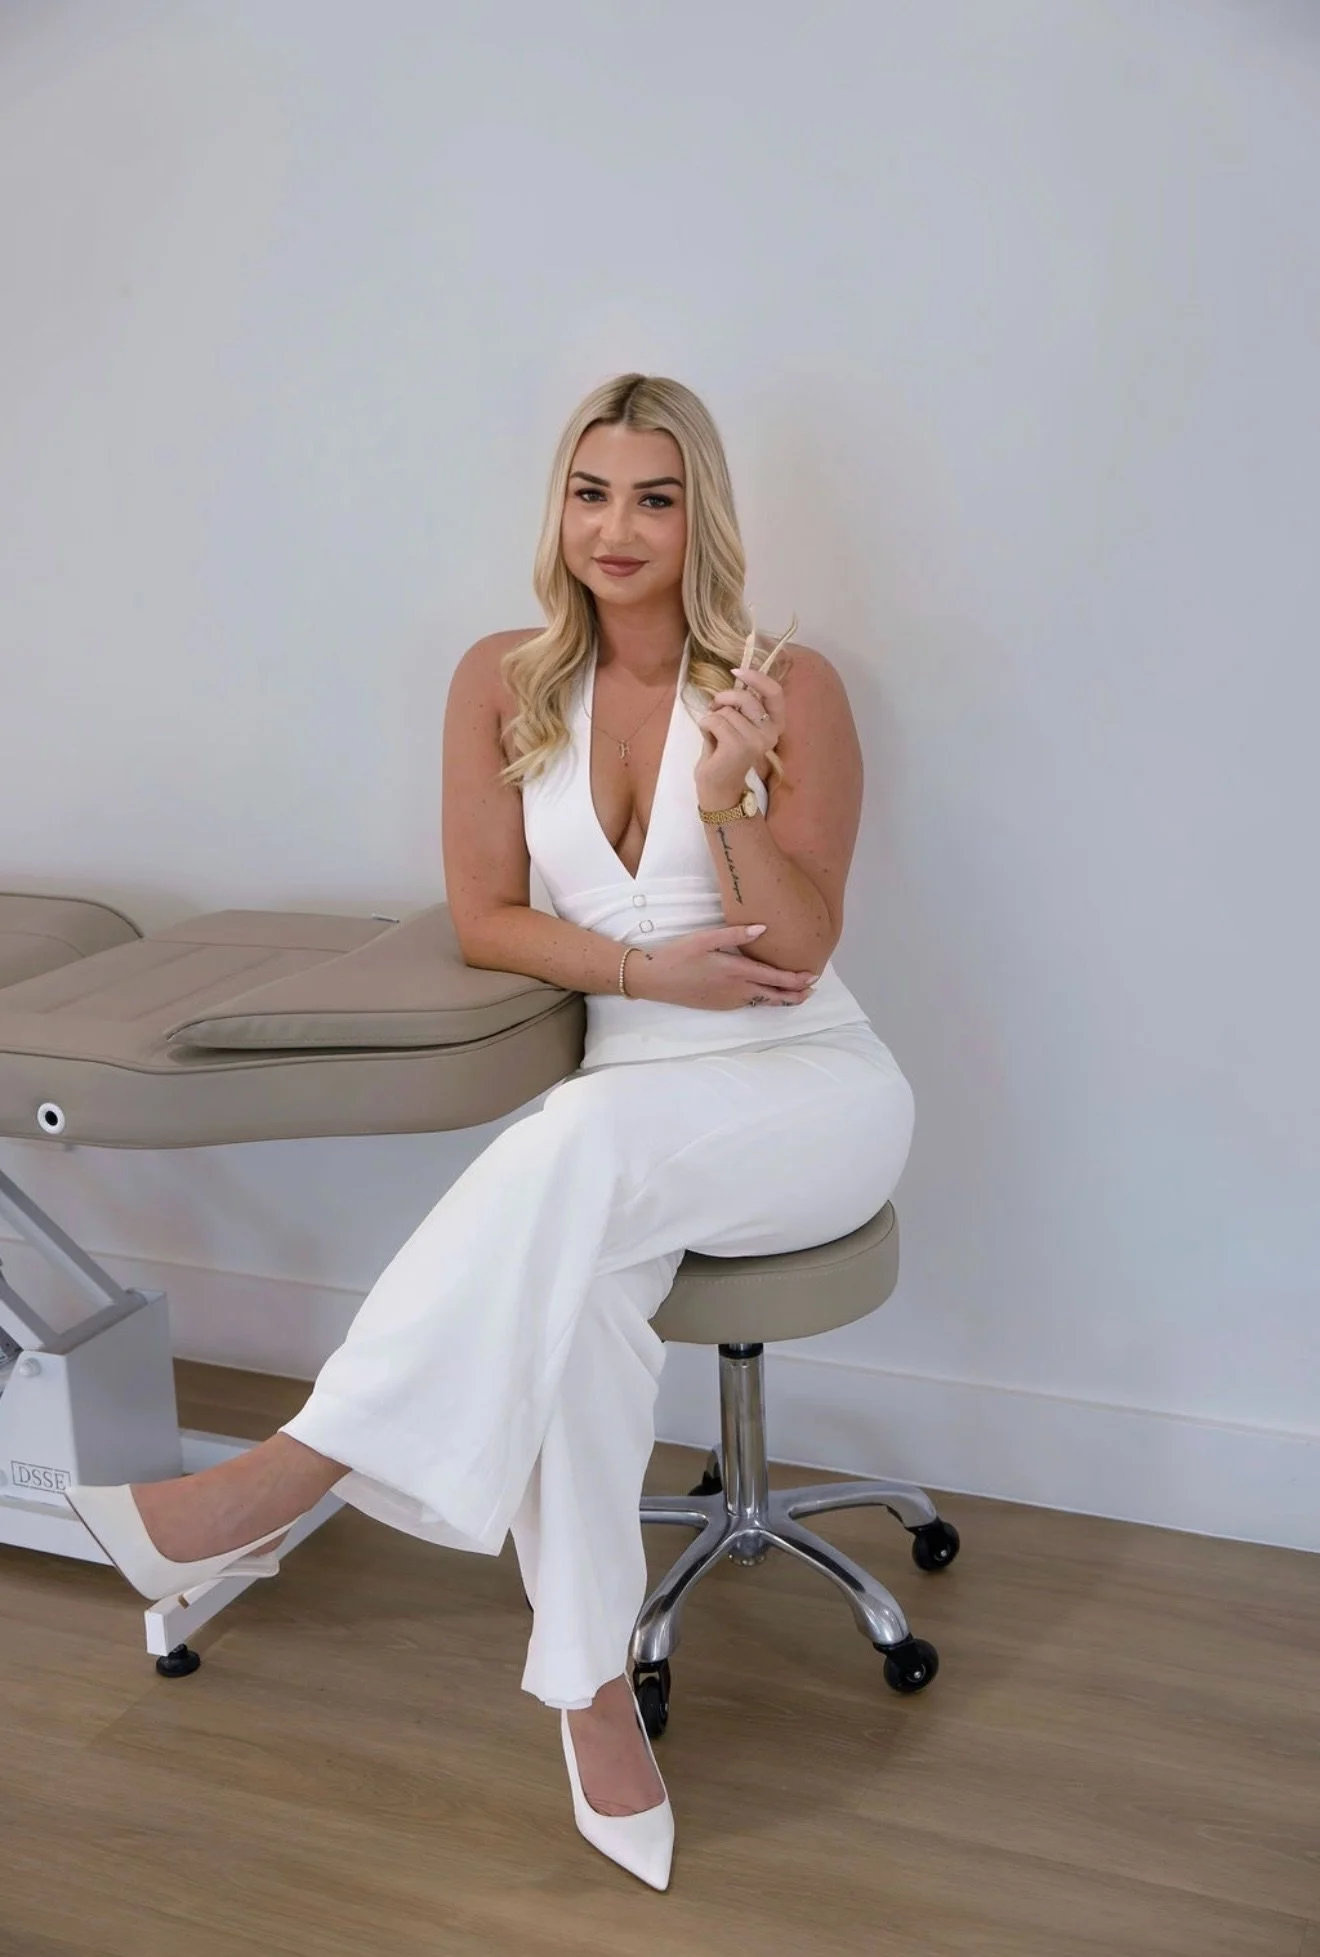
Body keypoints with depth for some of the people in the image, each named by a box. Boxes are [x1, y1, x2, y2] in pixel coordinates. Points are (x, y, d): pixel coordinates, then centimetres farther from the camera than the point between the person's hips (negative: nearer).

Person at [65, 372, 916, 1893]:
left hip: (811, 1095, -2)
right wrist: (651, 968, -11)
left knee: (582, 1144, -36)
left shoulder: (786, 686, -3)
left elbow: (797, 953, -6)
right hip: (628, 1103, 3)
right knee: (568, 1281, -33)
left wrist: (727, 801, -23)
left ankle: (285, 1480, -32)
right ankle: (593, 1694, -23)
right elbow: (483, 922, 4)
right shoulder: (505, 683, 5)